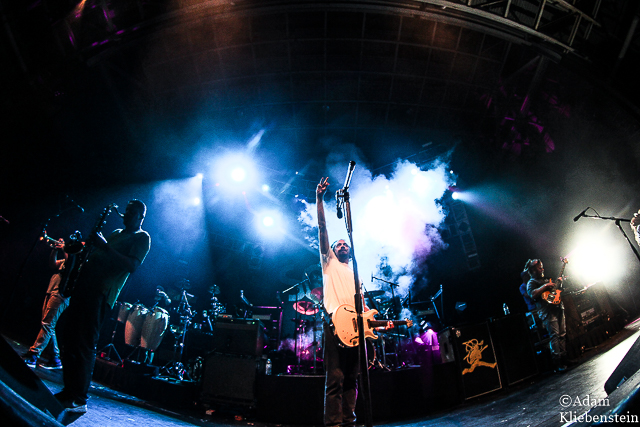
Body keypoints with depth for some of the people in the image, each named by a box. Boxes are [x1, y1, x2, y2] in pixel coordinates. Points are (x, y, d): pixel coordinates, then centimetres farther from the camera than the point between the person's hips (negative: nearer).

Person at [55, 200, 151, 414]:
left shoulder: (142, 238, 1)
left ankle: (80, 400, -3)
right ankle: (68, 392, 17)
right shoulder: (115, 233, 26)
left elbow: (132, 265, -14)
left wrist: (105, 247, -18)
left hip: (102, 292, -8)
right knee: (69, 341, 8)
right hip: (84, 285, 8)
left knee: (85, 345, -10)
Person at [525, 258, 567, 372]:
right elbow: (532, 294, -19)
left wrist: (558, 282, 16)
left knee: (562, 334, 5)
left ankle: (564, 359, 10)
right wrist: (545, 286, -15)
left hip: (558, 308, 8)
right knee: (554, 335, -14)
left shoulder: (545, 280, 25)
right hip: (547, 312, -8)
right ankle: (558, 364, -14)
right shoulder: (531, 282, 0)